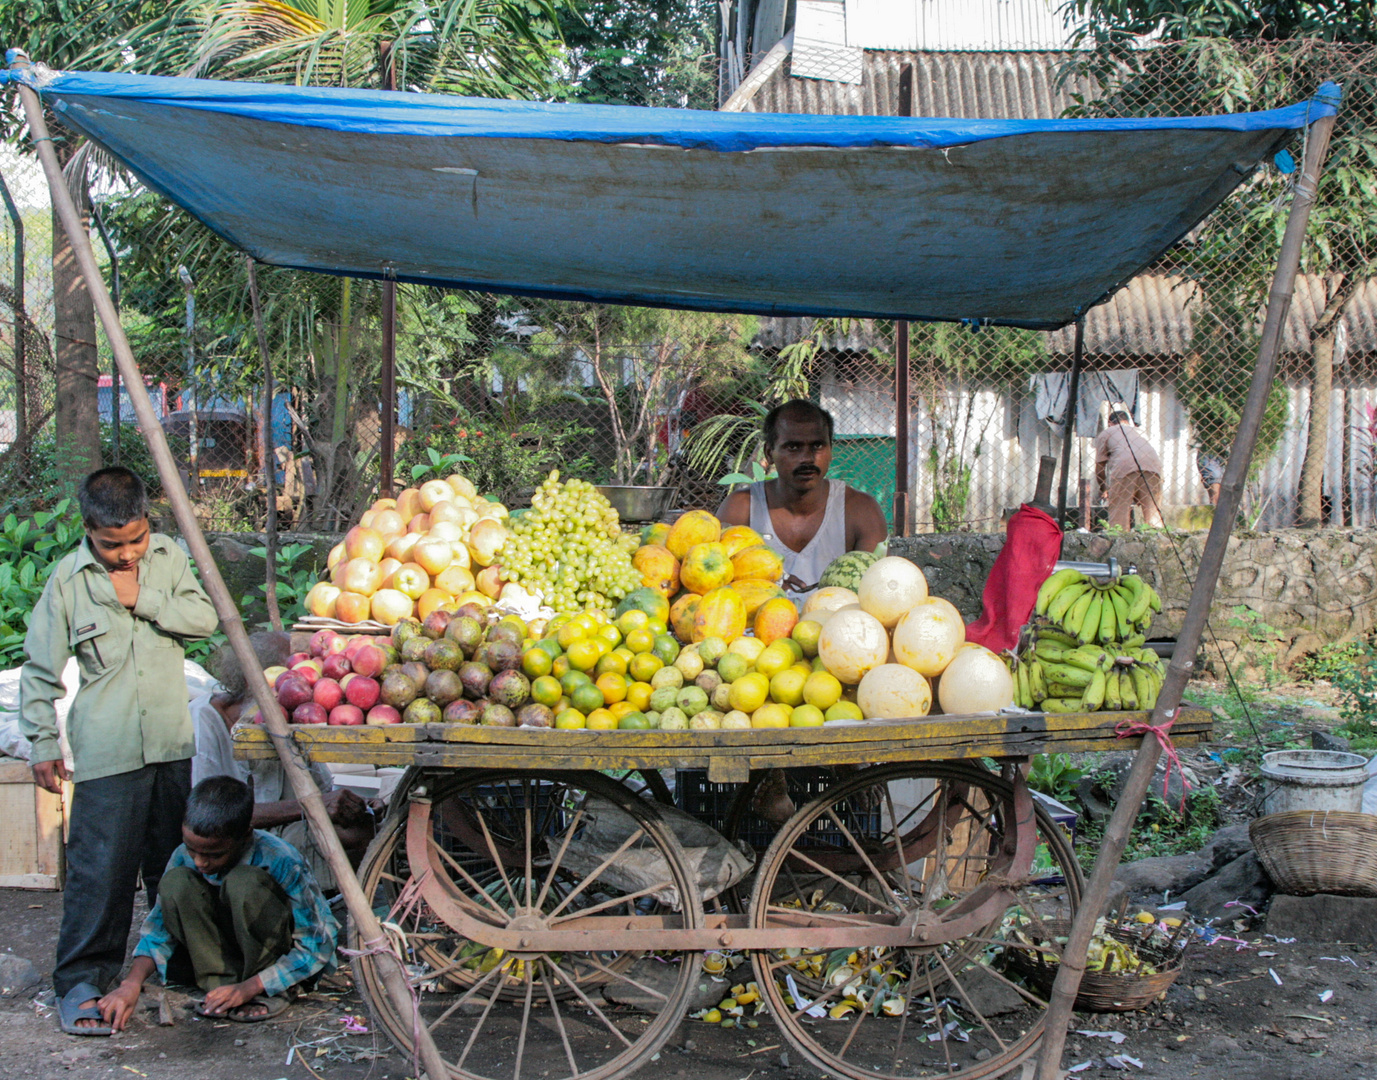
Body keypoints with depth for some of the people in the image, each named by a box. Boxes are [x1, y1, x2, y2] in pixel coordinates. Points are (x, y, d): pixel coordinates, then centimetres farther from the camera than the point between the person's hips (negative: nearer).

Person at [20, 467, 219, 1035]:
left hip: (172, 740, 4)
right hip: (107, 749, -3)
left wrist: (143, 599, -13)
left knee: (174, 860, 13)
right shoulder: (68, 578, -5)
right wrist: (42, 744, 2)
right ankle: (81, 982, 4)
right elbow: (40, 670, 1)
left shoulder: (168, 557, 5)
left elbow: (205, 619, -2)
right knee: (101, 866, -5)